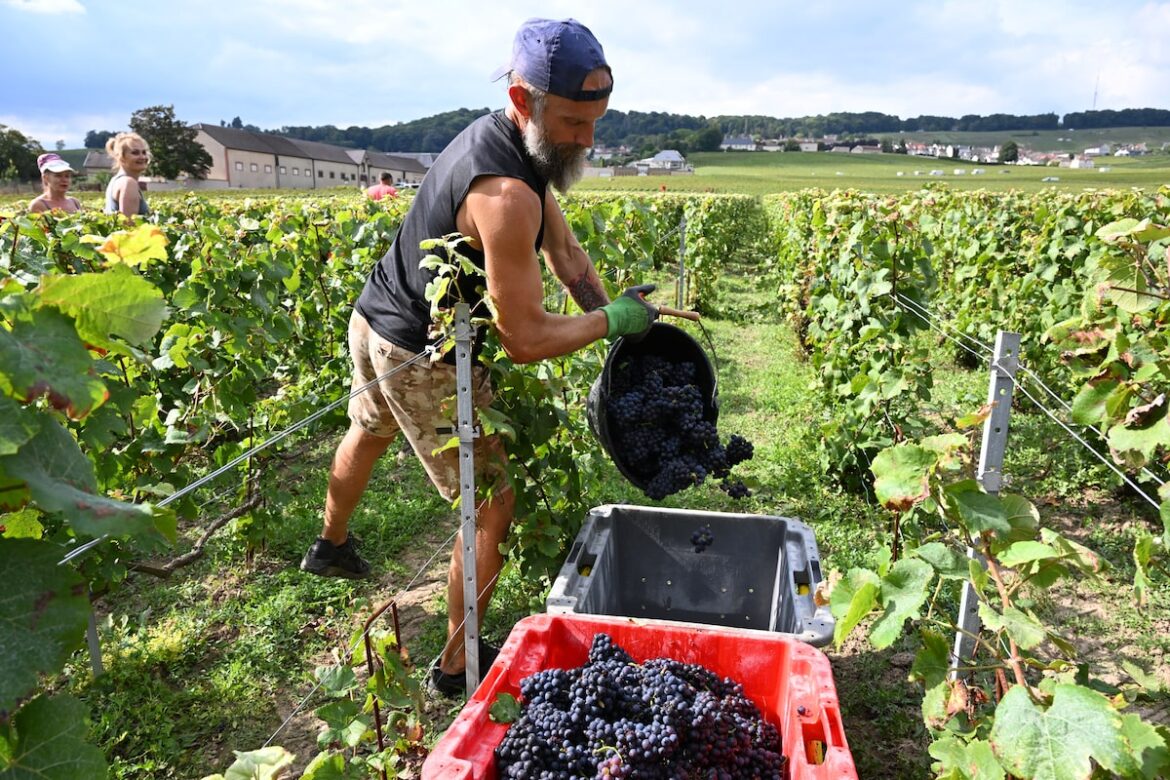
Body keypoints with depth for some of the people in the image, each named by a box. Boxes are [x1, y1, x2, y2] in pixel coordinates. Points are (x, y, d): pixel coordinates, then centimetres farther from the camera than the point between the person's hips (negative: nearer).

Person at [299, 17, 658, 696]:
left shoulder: (506, 138, -1)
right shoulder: (506, 194, -33)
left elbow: (565, 250, 4)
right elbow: (526, 340, -30)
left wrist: (619, 315, -3)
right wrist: (614, 320, -17)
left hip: (374, 318, 11)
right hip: (423, 359, -10)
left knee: (369, 434, 33)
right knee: (493, 505, 1)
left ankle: (332, 547, 62)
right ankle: (457, 666, 17)